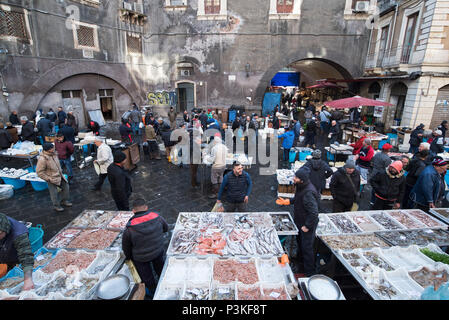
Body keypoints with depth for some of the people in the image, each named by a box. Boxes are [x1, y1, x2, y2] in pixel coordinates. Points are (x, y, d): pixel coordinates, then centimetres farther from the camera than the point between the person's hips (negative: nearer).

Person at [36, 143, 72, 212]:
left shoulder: (53, 154, -3)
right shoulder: (42, 159, -26)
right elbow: (39, 172, -21)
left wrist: (60, 171, 15)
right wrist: (48, 179, -18)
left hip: (59, 176, 8)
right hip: (52, 179, -7)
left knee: (66, 187, 16)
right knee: (54, 193, 7)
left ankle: (64, 201, 36)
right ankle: (56, 206, 28)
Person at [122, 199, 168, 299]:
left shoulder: (129, 228, -26)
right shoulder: (157, 217, -20)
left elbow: (126, 246, -10)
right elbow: (165, 228, 0)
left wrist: (128, 257, 9)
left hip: (141, 258, -2)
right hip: (159, 252, 2)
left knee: (147, 276, 25)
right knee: (161, 269, 29)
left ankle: (153, 292, 48)